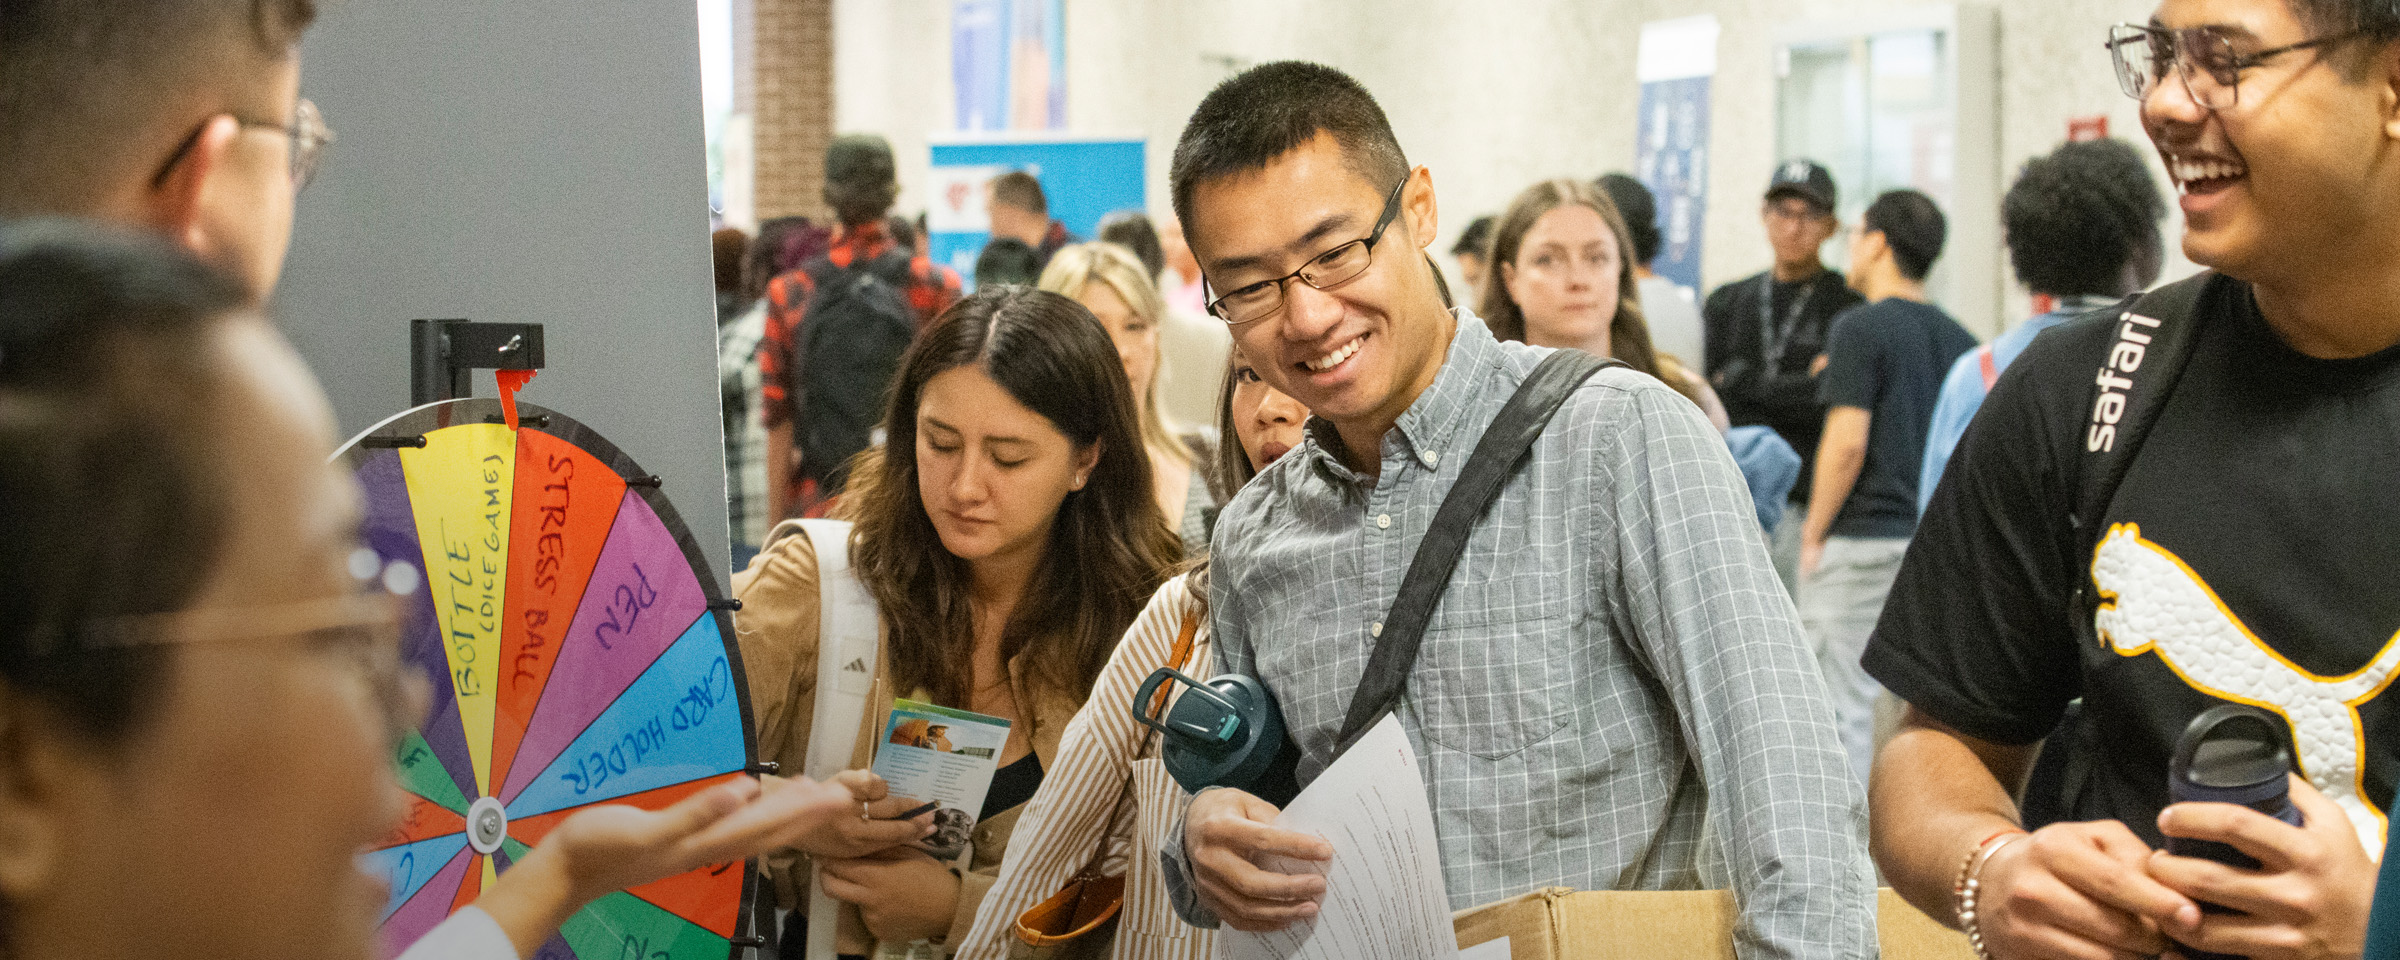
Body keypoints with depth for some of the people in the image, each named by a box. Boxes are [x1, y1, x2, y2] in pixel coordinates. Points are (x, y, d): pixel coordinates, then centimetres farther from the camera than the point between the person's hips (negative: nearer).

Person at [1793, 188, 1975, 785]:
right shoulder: (1959, 339, 11)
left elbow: (1847, 443, -16)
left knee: (1843, 710, -1)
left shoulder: (1860, 328, -9)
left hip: (1864, 538, -7)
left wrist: (1814, 534, -7)